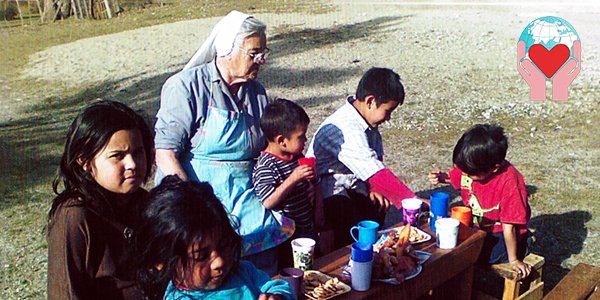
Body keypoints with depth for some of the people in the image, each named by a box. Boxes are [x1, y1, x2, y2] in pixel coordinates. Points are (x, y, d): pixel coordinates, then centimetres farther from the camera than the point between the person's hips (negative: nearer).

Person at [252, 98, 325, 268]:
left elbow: (312, 187, 18)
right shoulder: (266, 166, -19)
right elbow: (268, 203, -28)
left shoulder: (297, 157, 6)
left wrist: (318, 210, 7)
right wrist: (293, 178, -31)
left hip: (308, 228, 8)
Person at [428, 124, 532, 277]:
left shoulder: (509, 182, -30)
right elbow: (453, 177, 10)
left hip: (500, 236, -6)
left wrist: (513, 260, -16)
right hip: (476, 226, 7)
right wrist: (441, 177, -12)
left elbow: (509, 226, -24)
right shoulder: (470, 167, -14)